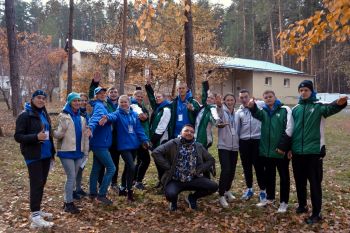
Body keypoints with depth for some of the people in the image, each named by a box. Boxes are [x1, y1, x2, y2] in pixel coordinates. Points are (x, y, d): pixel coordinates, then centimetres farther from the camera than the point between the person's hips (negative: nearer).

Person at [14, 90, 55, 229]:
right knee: (36, 184, -7)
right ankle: (35, 216, -1)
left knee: (42, 183, 12)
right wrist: (36, 137, -27)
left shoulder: (44, 114, 12)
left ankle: (37, 210, 24)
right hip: (33, 156, -7)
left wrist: (52, 152, 15)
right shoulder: (25, 115, -9)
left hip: (45, 154, 7)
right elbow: (18, 136, -13)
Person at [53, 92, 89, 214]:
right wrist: (52, 132, -36)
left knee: (73, 177, 11)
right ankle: (69, 203, 6)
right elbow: (59, 134, -14)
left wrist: (86, 152, 13)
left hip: (78, 152, 6)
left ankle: (67, 201, 23)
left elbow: (85, 136, 15)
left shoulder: (81, 118, 12)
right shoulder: (63, 116, -6)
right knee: (71, 177, -6)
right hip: (66, 151, -6)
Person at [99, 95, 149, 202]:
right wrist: (107, 117, -55)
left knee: (128, 167, 16)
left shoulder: (134, 114, 6)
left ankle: (123, 187, 35)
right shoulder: (118, 113, -8)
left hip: (134, 144, 5)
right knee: (131, 167, -14)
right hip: (124, 145, -5)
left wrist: (144, 140, 2)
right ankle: (129, 191, 2)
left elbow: (139, 129, 9)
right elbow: (113, 116, -32)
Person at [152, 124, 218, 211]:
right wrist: (168, 167, -15)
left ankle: (192, 198, 14)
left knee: (214, 186, -15)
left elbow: (211, 160, 14)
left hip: (193, 180, 4)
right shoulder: (173, 144, -5)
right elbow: (155, 153, -13)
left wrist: (199, 170, -1)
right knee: (170, 194, -34)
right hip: (175, 180, -3)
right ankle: (174, 201, 8)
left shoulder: (199, 147, 8)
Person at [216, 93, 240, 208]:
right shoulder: (222, 112, -5)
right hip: (224, 146, -5)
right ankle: (221, 195, -5)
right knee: (226, 170, -15)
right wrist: (219, 105, -54)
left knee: (232, 171, 11)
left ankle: (227, 190, 32)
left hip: (234, 146, 5)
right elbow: (219, 114, -31)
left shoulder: (236, 114, 11)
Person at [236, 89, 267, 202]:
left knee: (259, 166, 1)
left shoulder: (260, 105, 0)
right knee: (246, 166, 12)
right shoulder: (238, 112, 12)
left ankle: (263, 190, 15)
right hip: (244, 141, 4)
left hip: (257, 140, -4)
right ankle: (249, 189, 27)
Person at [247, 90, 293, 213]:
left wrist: (283, 146, -15)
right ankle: (270, 197, 32)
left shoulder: (285, 110, -4)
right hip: (267, 150, 5)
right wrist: (252, 106, -38)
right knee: (269, 175, 17)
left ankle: (284, 202, 17)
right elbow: (256, 113, -15)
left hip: (281, 150, -5)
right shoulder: (264, 111, 9)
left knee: (284, 176, 6)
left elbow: (289, 129, -11)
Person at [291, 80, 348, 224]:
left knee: (315, 183, 2)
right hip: (297, 152, 5)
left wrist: (339, 103, -51)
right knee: (299, 182, 16)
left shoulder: (318, 107, -4)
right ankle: (302, 205, 34)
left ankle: (316, 213, 12)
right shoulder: (295, 109, 9)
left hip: (314, 151, -4)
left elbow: (330, 108, -28)